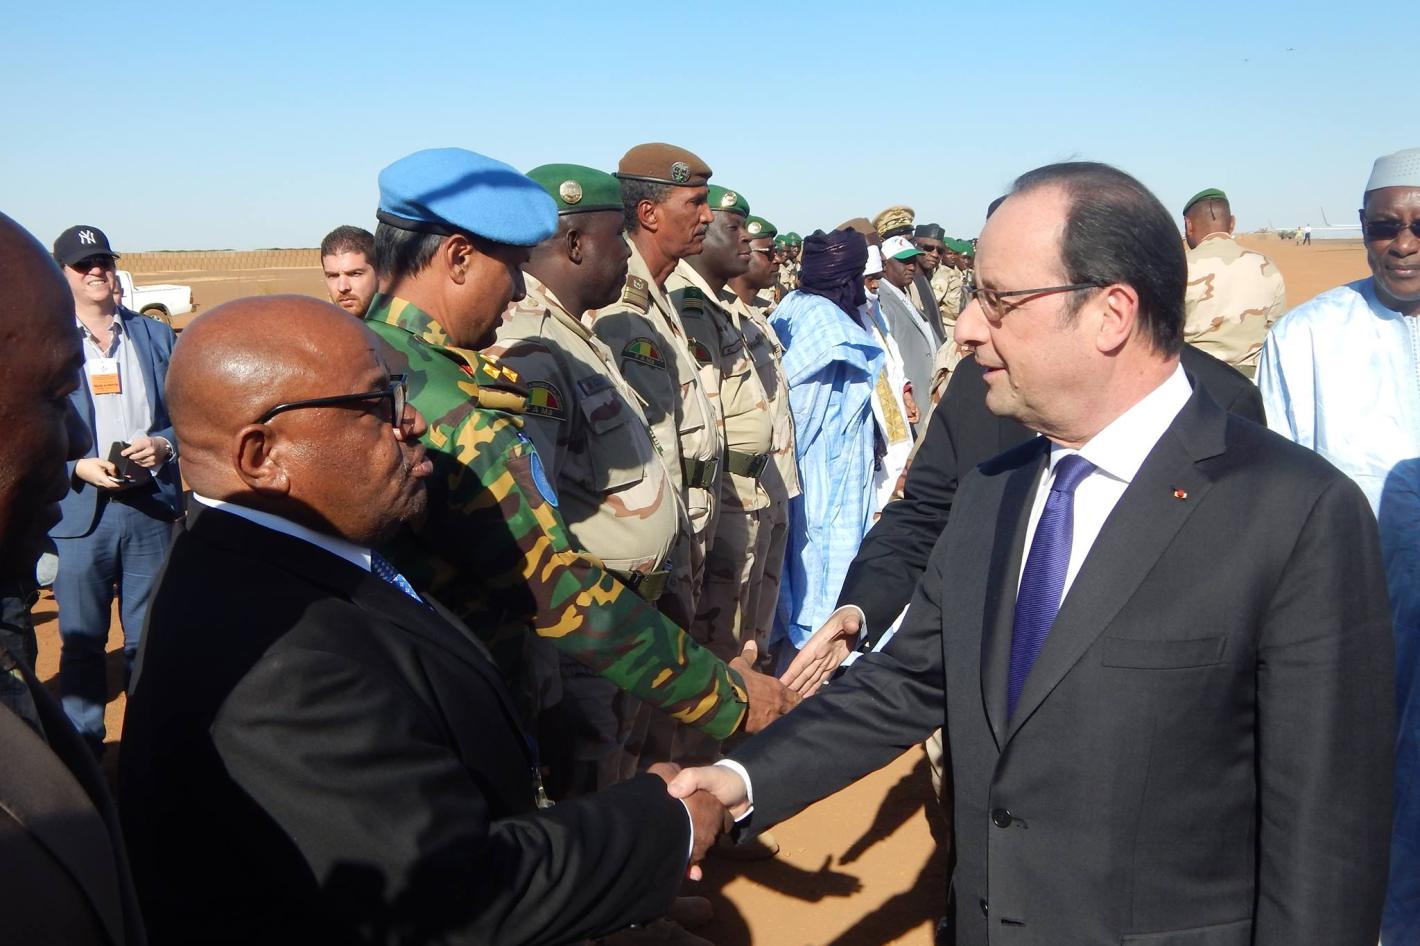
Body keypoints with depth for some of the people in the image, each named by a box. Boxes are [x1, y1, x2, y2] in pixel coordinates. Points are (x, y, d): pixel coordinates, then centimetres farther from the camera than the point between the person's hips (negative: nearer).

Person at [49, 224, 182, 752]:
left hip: (152, 506, 2)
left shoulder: (158, 337, 10)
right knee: (82, 641, 6)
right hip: (79, 511, -2)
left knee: (149, 639, 10)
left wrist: (166, 444, -9)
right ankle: (82, 748, 20)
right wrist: (79, 468, -15)